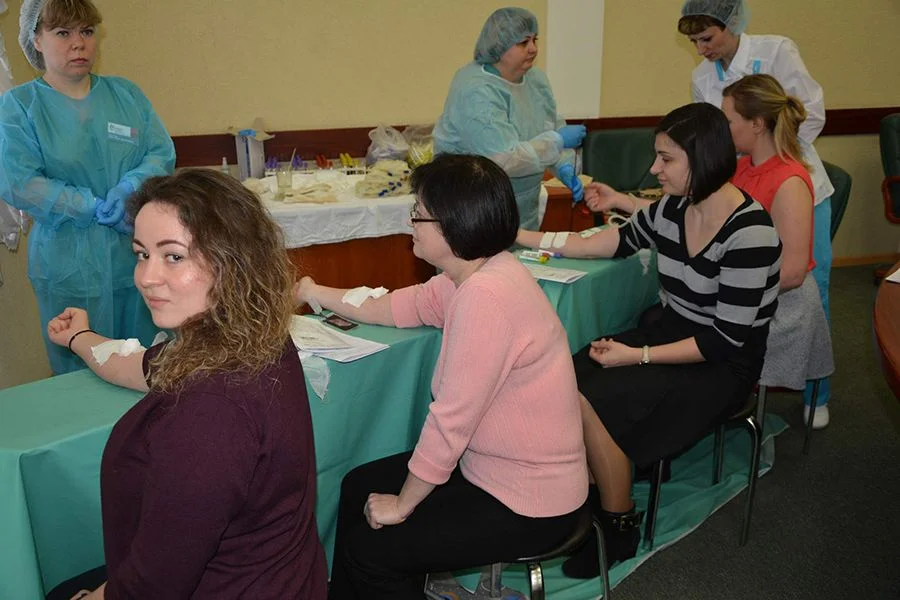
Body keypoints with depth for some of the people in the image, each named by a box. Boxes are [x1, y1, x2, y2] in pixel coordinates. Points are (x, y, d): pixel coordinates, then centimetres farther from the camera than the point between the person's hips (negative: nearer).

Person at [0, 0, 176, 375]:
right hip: (70, 268, -2)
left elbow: (163, 154, 2)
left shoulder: (126, 94, 10)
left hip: (139, 259, 3)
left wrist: (129, 188, -18)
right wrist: (96, 208, -17)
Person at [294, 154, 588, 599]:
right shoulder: (475, 274, -1)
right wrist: (315, 293, 19)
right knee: (358, 487, 16)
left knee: (368, 548, -2)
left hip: (528, 506, -9)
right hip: (490, 466, 9)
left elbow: (451, 421, -27)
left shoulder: (485, 295, -31)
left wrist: (401, 506, -12)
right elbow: (404, 307, 15)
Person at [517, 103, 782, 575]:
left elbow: (726, 341, -21)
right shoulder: (672, 210, -2)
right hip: (672, 332, 7)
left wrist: (637, 356, -24)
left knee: (591, 404, -24)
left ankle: (619, 527, -1)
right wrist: (529, 239, 13)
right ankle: (584, 499, 4)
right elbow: (619, 241, 17)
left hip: (722, 366, -6)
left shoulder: (750, 233, -22)